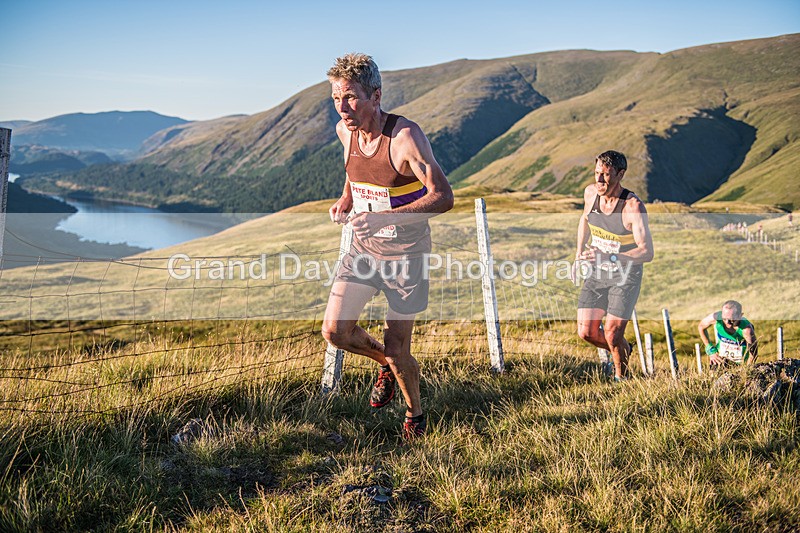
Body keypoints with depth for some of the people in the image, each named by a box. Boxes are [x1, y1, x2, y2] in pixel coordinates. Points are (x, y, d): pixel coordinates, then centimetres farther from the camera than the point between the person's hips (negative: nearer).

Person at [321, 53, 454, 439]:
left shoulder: (405, 136, -23)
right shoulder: (345, 130, -3)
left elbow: (443, 197, -27)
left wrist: (385, 218, -37)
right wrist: (345, 200, -1)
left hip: (406, 251, -5)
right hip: (363, 247, 6)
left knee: (397, 350, 0)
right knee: (335, 331, -5)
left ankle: (415, 414, 29)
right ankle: (384, 362, 27)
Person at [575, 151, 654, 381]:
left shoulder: (633, 207, -24)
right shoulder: (590, 193, -7)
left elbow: (647, 252, -29)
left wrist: (609, 257, -40)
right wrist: (579, 252, 12)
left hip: (626, 275, -5)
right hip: (597, 273, 5)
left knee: (612, 334, -7)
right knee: (586, 332, 1)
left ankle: (621, 376, 22)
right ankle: (624, 350, 32)